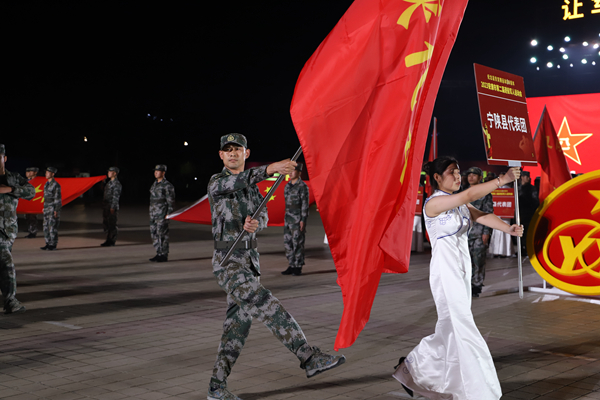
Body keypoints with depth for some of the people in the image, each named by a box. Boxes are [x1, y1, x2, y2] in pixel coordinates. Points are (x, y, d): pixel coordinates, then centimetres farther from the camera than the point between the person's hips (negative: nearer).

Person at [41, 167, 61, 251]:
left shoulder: (56, 185, -11)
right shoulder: (47, 184, 14)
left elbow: (58, 198, -13)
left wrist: (56, 210, -17)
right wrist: (44, 207, 19)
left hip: (53, 208, -8)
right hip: (47, 208, 8)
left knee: (53, 226, -6)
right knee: (46, 226, 8)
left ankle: (53, 244, -2)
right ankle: (48, 243, 14)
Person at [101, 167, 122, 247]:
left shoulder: (117, 184, -11)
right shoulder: (109, 182, 17)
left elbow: (116, 196, -16)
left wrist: (112, 208, -21)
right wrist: (104, 206, 21)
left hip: (112, 207, -10)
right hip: (106, 205, 10)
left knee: (111, 224, -6)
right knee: (105, 223, 11)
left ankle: (111, 241, -1)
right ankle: (109, 240, 17)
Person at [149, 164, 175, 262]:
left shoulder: (167, 185, -9)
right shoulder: (155, 184, 16)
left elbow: (171, 200, -11)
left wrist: (168, 213, -16)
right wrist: (151, 212, 19)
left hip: (162, 213, -9)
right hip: (153, 213, 9)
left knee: (162, 234, -7)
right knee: (154, 233, 9)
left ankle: (164, 255, -1)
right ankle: (159, 253, 17)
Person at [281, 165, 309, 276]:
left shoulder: (303, 186, -10)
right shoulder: (288, 185, 14)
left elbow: (305, 204, -13)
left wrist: (303, 220, -17)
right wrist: (286, 218, 18)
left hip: (298, 218, -8)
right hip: (288, 218, 8)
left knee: (298, 243, -5)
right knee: (287, 242, 7)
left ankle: (298, 268, 2)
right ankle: (291, 266, 15)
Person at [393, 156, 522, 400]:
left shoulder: (460, 205, 13)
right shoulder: (434, 203, -11)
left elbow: (482, 216, -4)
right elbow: (470, 194, -24)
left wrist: (508, 228, -22)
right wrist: (502, 180, -26)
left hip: (463, 271, 9)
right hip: (445, 272, -9)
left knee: (450, 330, 13)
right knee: (461, 329, -6)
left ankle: (410, 369, 28)